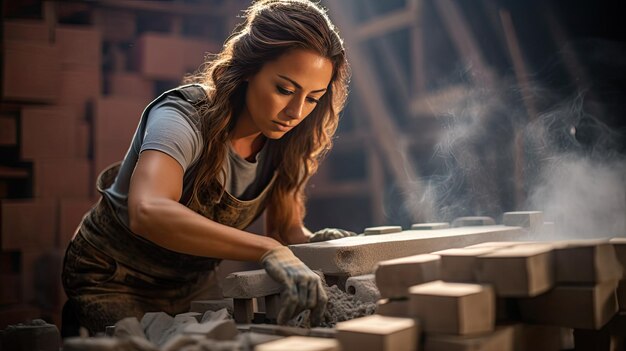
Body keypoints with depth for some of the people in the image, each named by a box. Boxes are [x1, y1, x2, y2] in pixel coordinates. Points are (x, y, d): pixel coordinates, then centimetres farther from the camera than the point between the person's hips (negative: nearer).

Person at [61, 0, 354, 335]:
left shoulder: (286, 138, -11)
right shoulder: (184, 117, -29)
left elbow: (286, 227, -4)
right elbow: (148, 213, -47)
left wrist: (312, 241, -27)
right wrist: (268, 250, -55)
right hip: (113, 280, -6)